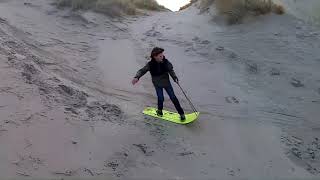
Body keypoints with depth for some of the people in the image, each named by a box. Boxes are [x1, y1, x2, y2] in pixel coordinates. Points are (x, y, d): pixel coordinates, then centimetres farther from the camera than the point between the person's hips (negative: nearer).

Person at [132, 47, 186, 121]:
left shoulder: (166, 62, -17)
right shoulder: (150, 64, -20)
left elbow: (171, 70, -6)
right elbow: (142, 71, -16)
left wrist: (175, 78, -19)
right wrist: (137, 77, -33)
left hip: (166, 82, 1)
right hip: (157, 84, -1)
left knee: (173, 97, 5)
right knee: (160, 98, 6)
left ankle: (181, 113, 15)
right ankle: (159, 110, 38)